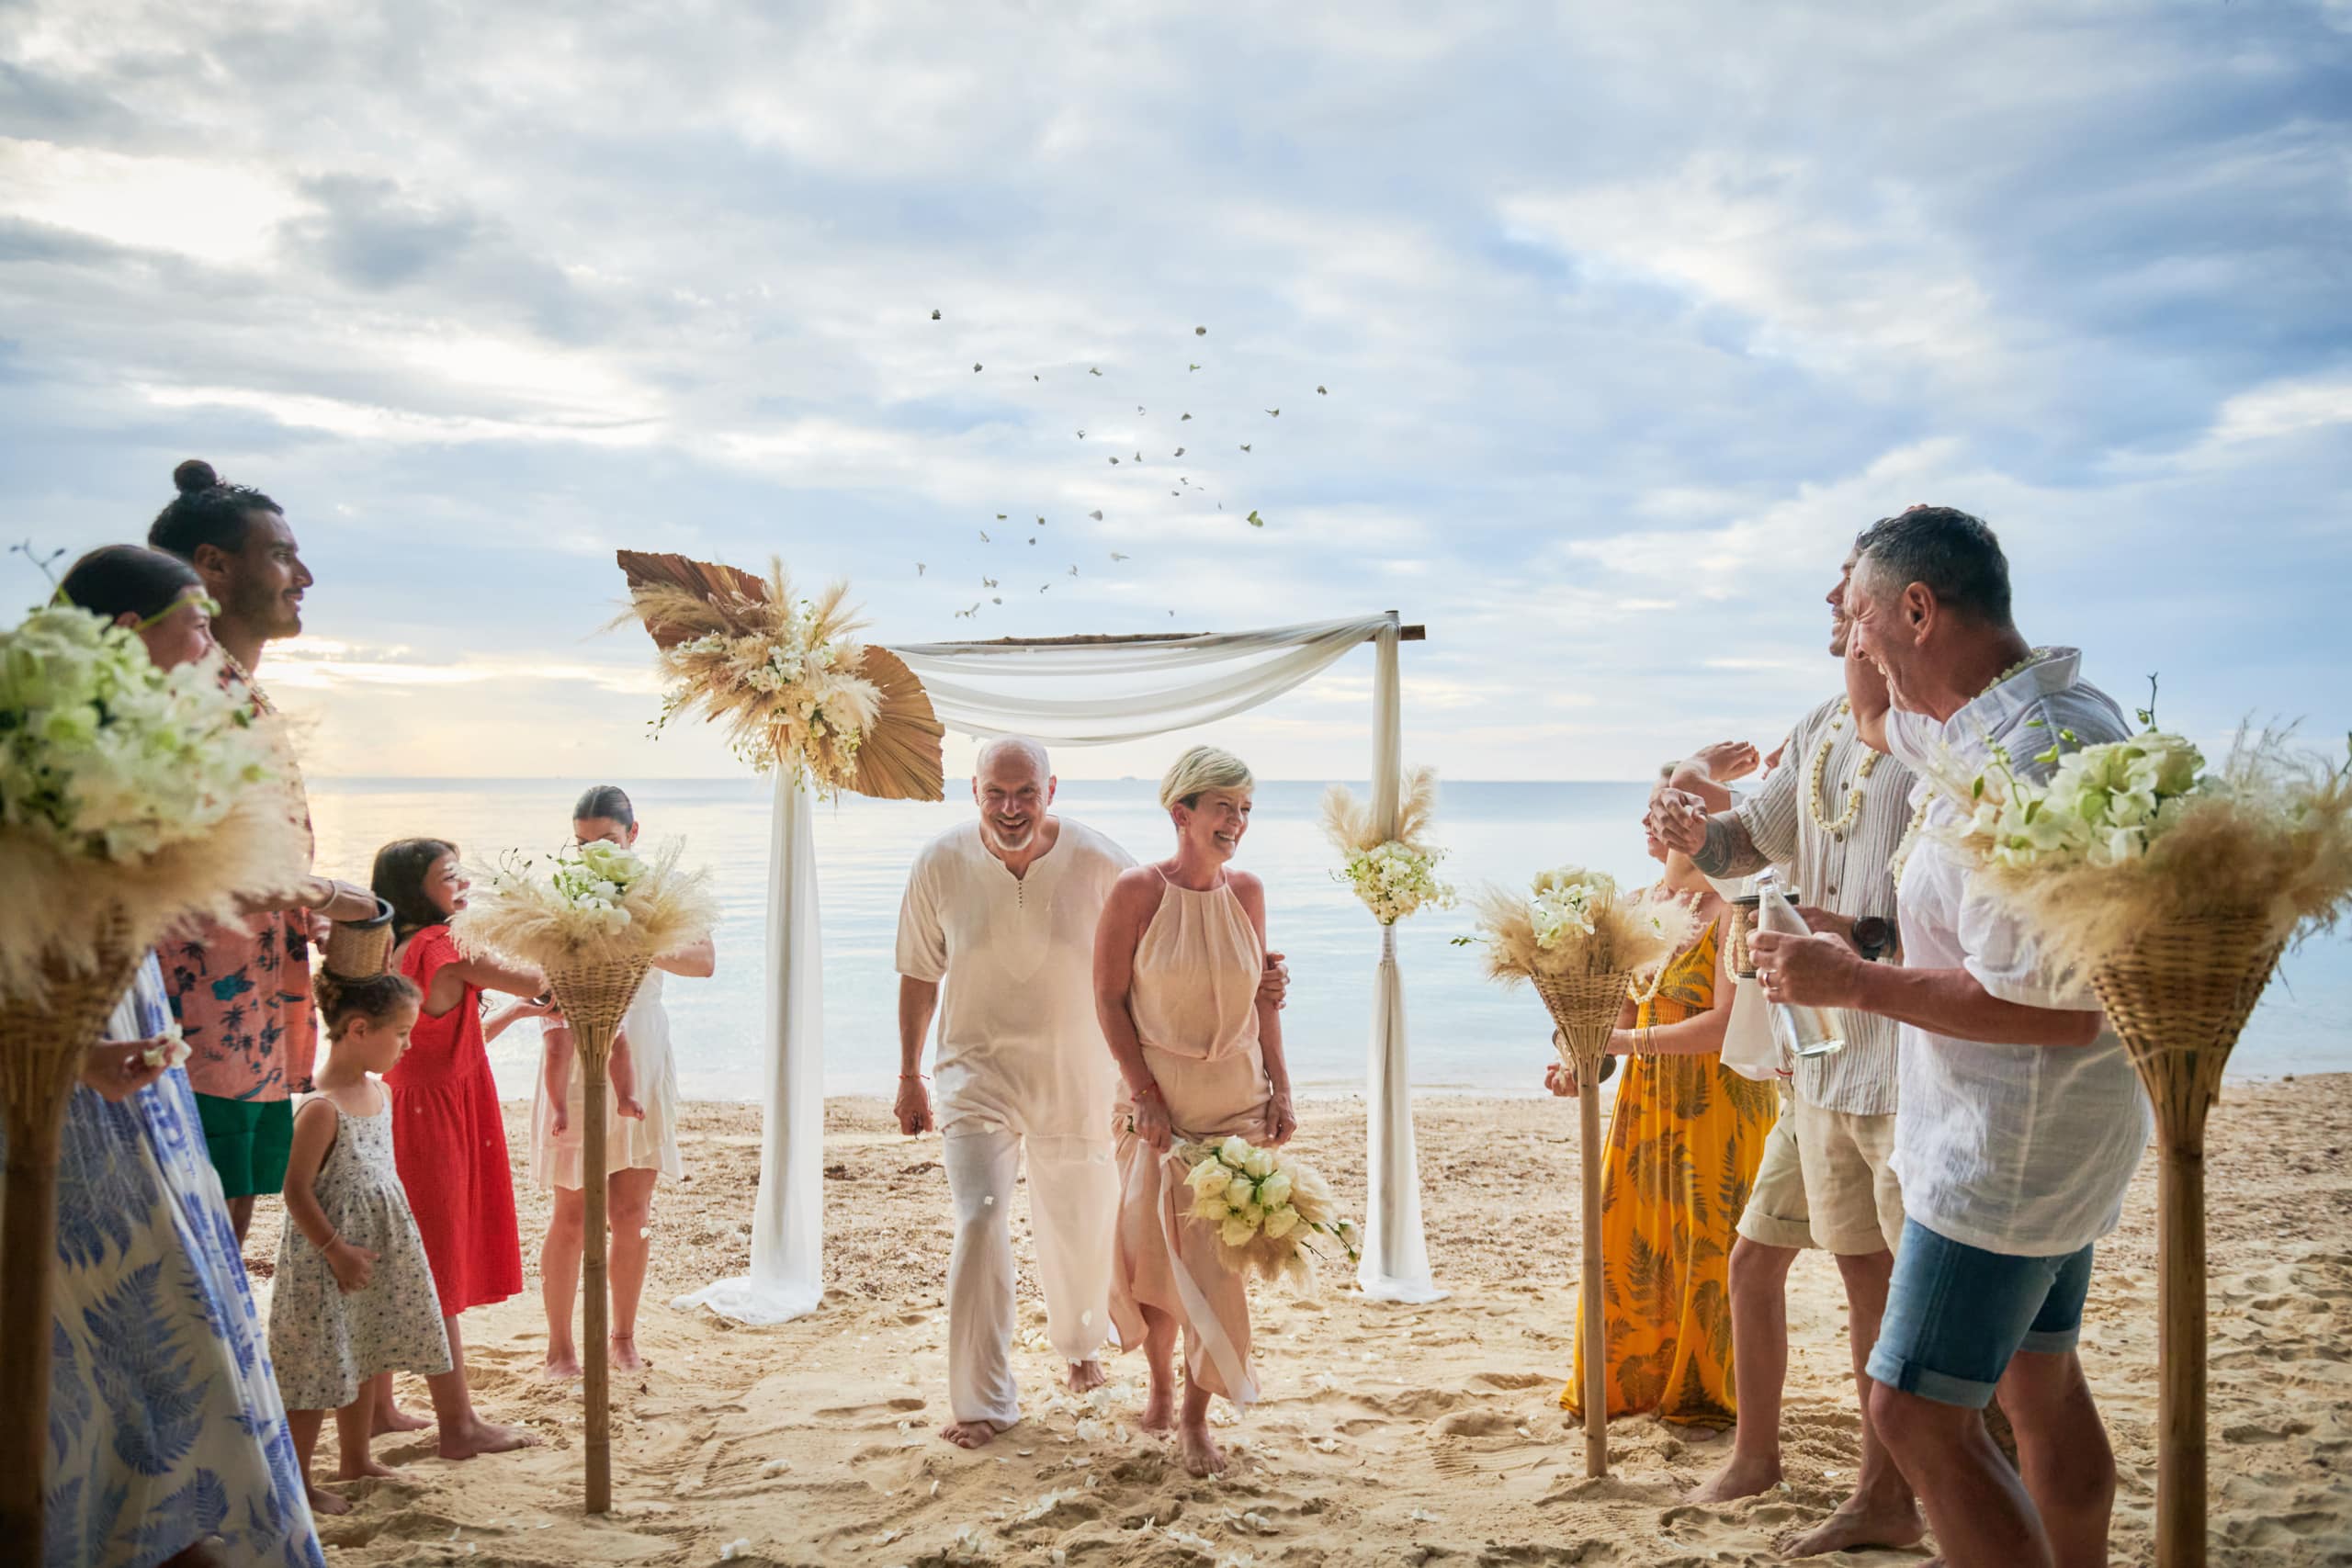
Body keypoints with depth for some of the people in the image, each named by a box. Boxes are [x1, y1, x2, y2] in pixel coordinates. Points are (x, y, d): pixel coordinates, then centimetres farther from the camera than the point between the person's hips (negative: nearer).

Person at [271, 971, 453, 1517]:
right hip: (327, 1260, -8)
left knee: (364, 1360, 19)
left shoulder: (381, 1092, 5)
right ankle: (297, 1482, 16)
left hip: (377, 1250, 8)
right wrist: (336, 1250, -18)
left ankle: (356, 1459, 34)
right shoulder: (322, 1109, -22)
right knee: (320, 1369, 2)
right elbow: (297, 1191, -21)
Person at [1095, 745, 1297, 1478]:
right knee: (1153, 1252, 9)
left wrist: (1280, 1086, 4)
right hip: (1159, 1101, -2)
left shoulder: (1247, 891, 1)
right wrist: (1143, 1093, -12)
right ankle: (1159, 1384, 36)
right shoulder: (1137, 891, -11)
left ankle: (1197, 1414, 15)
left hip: (1238, 1100, 2)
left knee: (1218, 1259, 1)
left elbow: (1262, 992, 10)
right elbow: (1108, 997, -8)